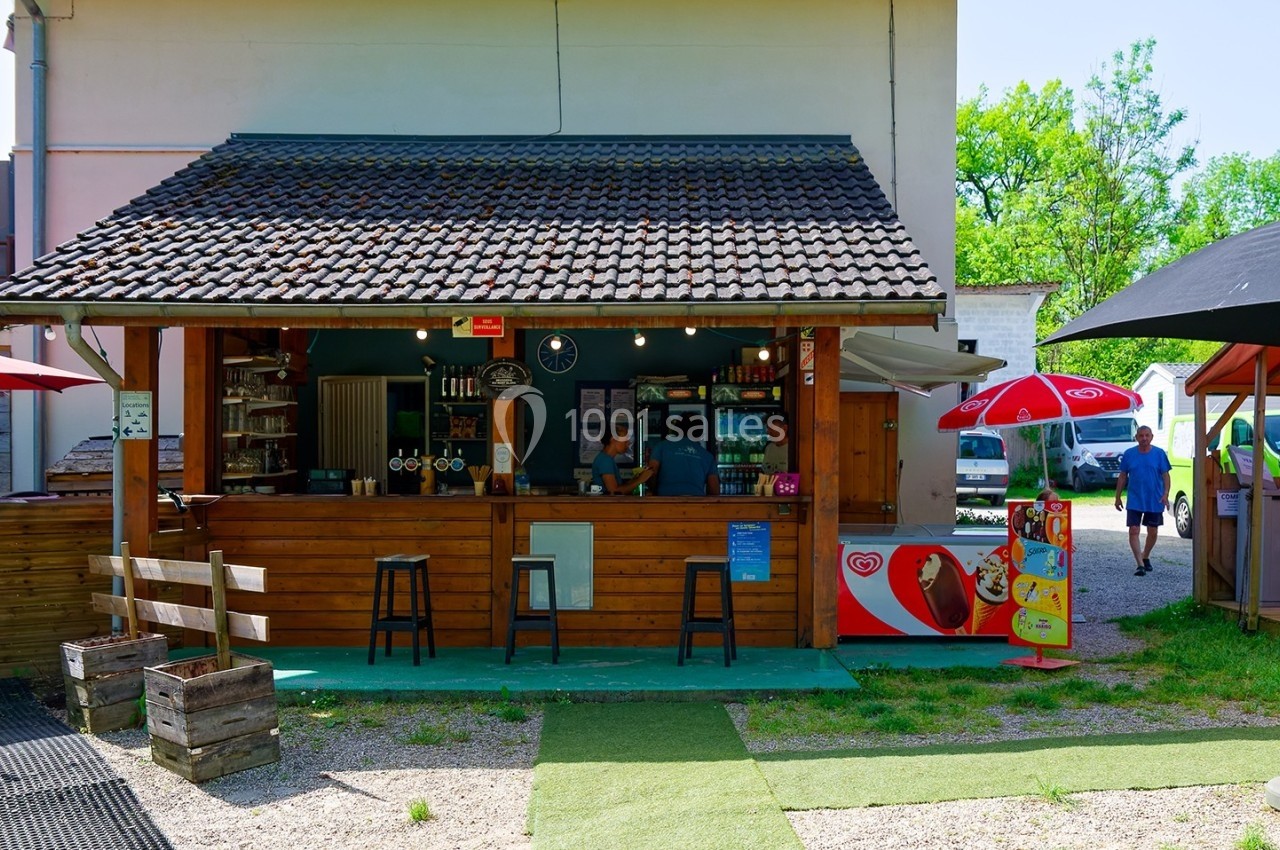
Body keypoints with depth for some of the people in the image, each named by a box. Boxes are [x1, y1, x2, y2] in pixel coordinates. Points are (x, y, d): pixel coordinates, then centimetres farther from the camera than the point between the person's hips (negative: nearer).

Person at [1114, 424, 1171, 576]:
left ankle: (1145, 557, 34)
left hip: (1155, 501, 1)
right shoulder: (1129, 454, 0)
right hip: (1135, 501, 0)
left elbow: (1165, 475, -2)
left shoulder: (1159, 453, -2)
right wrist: (1118, 497, 5)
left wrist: (1165, 494, -15)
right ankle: (1140, 564, -8)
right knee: (1133, 531, -10)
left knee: (1153, 532, 11)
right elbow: (1122, 476, 6)